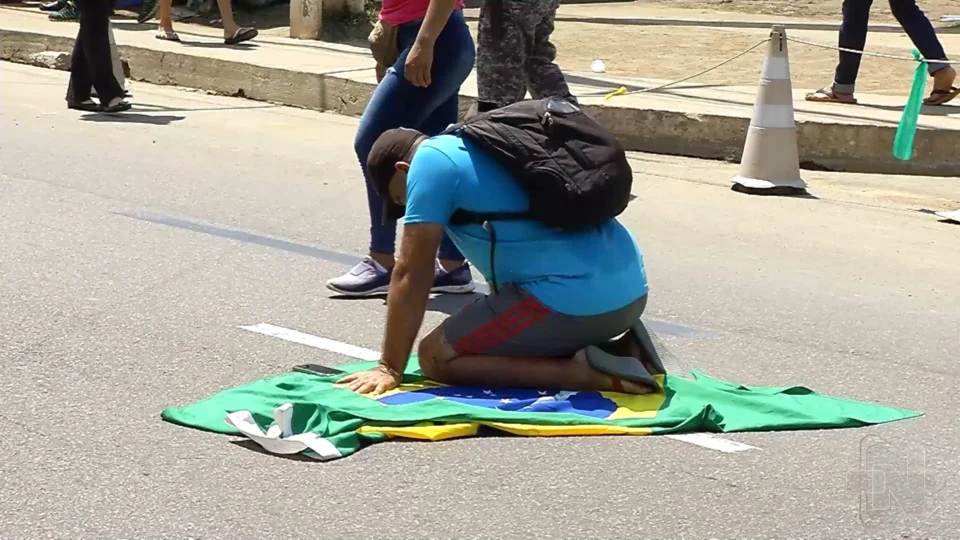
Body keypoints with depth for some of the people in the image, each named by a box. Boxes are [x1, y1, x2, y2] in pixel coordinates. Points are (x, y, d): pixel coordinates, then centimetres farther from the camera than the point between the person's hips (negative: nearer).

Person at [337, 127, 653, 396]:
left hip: (574, 300, -9)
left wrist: (390, 367, 5)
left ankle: (582, 371, -9)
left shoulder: (430, 160, 2)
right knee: (505, 338, 30)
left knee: (437, 358, 2)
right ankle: (621, 351, 9)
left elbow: (411, 275, 0)